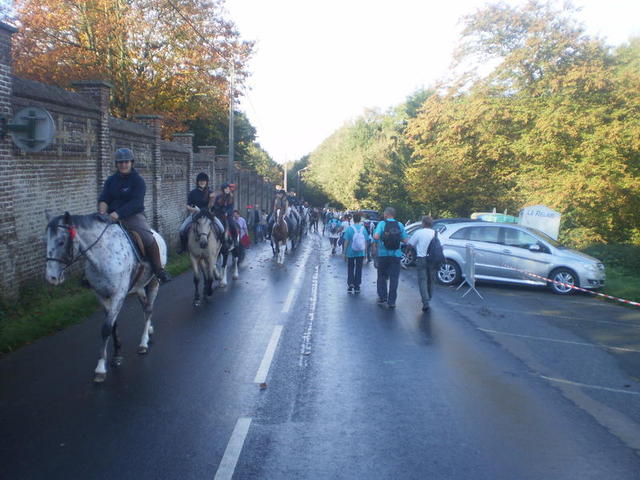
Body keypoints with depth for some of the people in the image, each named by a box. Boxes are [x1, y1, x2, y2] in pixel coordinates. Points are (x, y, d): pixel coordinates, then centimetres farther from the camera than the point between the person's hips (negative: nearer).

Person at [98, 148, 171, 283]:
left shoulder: (138, 180, -4)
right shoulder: (111, 180, 12)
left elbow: (136, 202, -16)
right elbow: (103, 199, 6)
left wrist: (118, 213, -28)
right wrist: (102, 211, -17)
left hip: (134, 216, -5)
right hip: (113, 217, 5)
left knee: (149, 239, -26)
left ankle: (159, 271, -11)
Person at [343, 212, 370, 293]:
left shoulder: (349, 229, -9)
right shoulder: (363, 229, -2)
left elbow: (346, 242, -8)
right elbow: (366, 242, 2)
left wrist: (345, 253, 0)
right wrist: (365, 253, 12)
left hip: (351, 253, -2)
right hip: (361, 253, 2)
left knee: (350, 269, 11)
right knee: (358, 269, 9)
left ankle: (350, 285, 2)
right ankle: (357, 287, 12)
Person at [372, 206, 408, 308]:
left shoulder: (382, 224, -5)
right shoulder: (400, 225, 1)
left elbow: (376, 236, -19)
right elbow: (405, 240, -3)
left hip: (383, 254, -1)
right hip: (396, 254, 1)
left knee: (382, 276, 16)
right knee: (394, 278, 4)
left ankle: (382, 297, 18)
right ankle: (391, 301, 4)